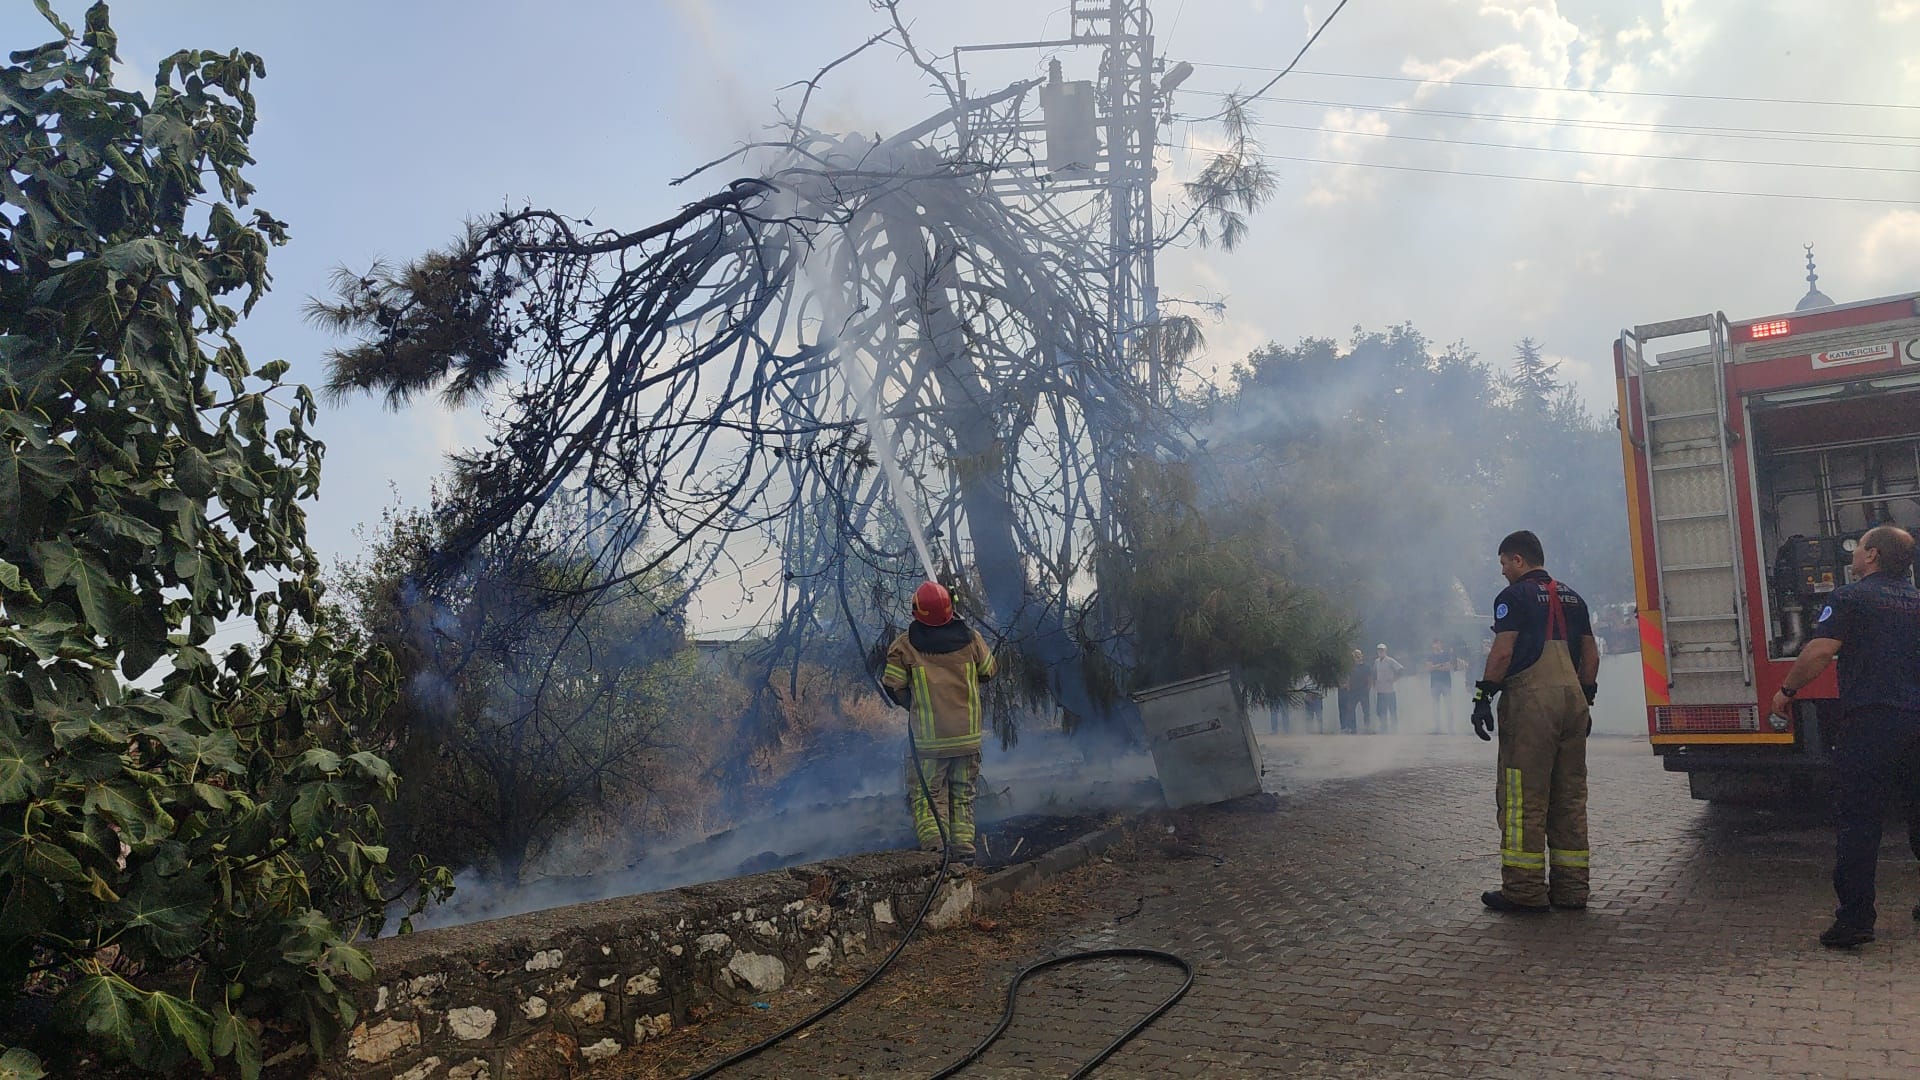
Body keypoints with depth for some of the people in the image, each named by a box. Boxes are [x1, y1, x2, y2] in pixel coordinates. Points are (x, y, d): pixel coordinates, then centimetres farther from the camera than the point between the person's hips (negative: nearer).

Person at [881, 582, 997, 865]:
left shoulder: (904, 645, -8)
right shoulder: (970, 638, -2)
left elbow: (893, 687, -3)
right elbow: (988, 671, 12)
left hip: (927, 738, -2)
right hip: (968, 735, 3)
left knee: (927, 794, 6)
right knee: (963, 794, 15)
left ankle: (933, 844, -9)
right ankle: (964, 847, 9)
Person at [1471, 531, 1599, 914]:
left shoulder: (1515, 596, -4)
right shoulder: (1572, 597, 19)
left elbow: (1502, 653, -13)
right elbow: (1591, 655, 18)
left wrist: (1483, 696, -10)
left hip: (1530, 700, -8)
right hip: (1572, 701, 8)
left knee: (1523, 797, -5)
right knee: (1570, 796, 10)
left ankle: (1525, 891, -4)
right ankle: (1571, 888, 14)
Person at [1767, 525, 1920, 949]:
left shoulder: (1850, 598, -5)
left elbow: (1821, 650, -15)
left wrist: (1787, 690, -2)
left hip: (1869, 721, -6)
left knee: (1857, 820, -3)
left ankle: (1854, 919, -4)